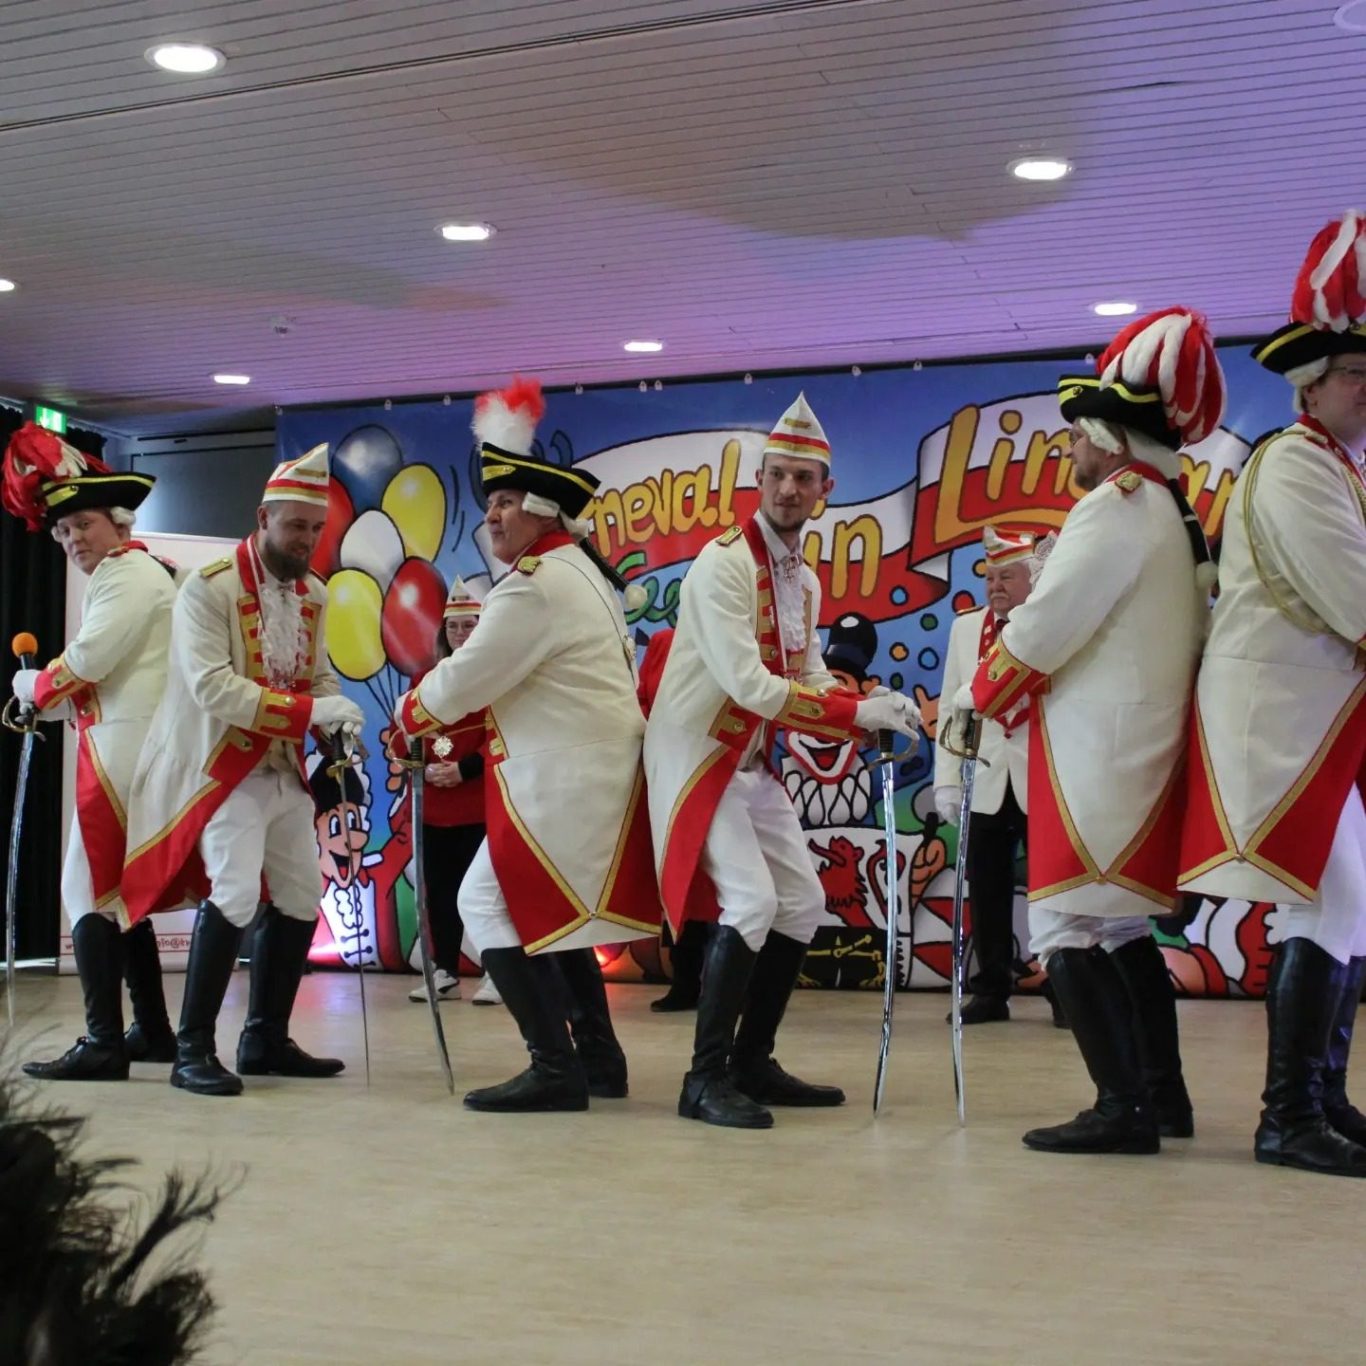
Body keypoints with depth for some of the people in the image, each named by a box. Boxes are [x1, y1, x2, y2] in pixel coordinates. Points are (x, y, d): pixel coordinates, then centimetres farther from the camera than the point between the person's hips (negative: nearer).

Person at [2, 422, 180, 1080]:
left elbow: (86, 662, -17)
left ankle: (103, 1044, -11)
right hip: (128, 746, 10)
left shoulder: (130, 573, -9)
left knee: (91, 889, -9)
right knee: (116, 889, 15)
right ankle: (151, 1031, 20)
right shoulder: (127, 574, 23)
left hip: (122, 749, -10)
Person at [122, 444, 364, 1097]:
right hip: (224, 768, -8)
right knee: (234, 891, -21)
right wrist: (308, 711, -31)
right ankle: (192, 1049, -12)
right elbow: (213, 689, -25)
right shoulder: (208, 588, -16)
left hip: (286, 770, 8)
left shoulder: (314, 594, 7)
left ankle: (265, 1039, 22)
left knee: (299, 898, 9)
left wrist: (336, 726, -11)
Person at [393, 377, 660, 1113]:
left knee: (491, 905, -7)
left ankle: (555, 1069, -9)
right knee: (549, 907, 19)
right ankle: (597, 1056, 23)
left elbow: (465, 677, -14)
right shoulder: (577, 570, 16)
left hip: (563, 778, -11)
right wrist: (449, 720, 16)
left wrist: (408, 714, 5)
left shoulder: (536, 584, -16)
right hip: (592, 769, 11)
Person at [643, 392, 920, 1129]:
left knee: (802, 904, 9)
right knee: (751, 903, -19)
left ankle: (752, 1062, 18)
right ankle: (706, 1078, -11)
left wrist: (870, 711, -15)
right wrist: (856, 714, -29)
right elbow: (748, 684, -27)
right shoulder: (723, 562, -19)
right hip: (697, 756, -9)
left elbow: (808, 681, 6)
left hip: (753, 762, 9)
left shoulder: (805, 580, 9)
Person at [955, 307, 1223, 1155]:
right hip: (1146, 751, 10)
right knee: (1123, 924, 17)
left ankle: (1124, 1106, -10)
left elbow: (1045, 629, -14)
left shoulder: (1116, 506, -12)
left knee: (1067, 926, -8)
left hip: (1095, 754, -10)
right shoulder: (1180, 519, 17)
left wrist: (977, 697, -1)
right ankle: (1162, 1093, 21)